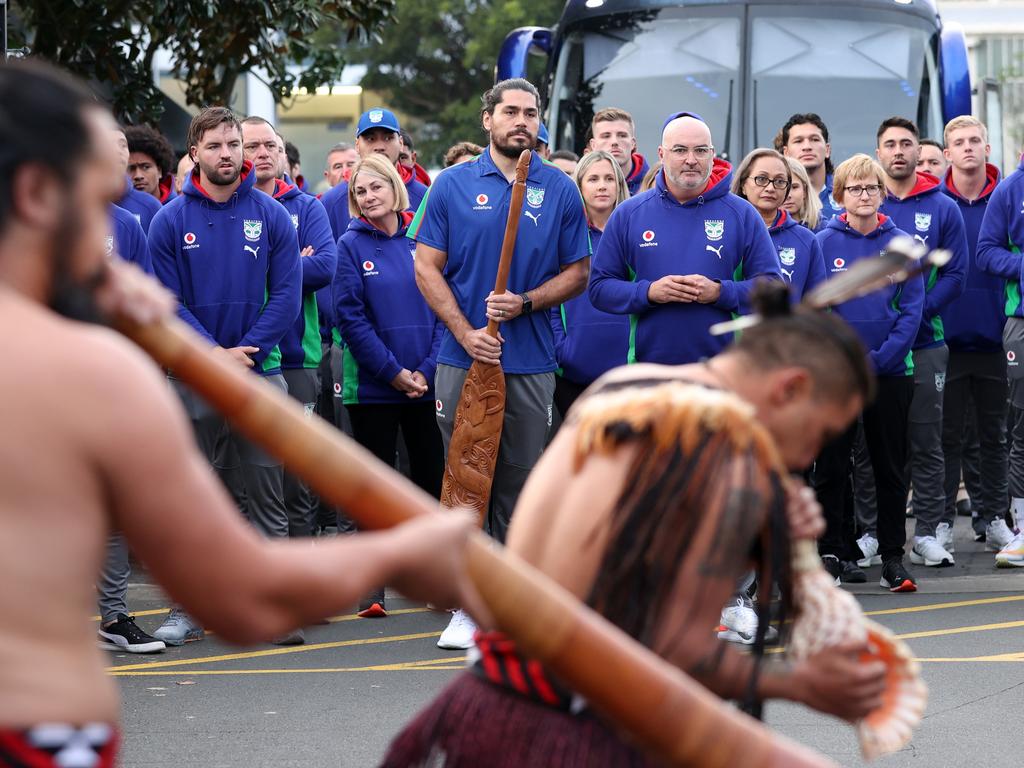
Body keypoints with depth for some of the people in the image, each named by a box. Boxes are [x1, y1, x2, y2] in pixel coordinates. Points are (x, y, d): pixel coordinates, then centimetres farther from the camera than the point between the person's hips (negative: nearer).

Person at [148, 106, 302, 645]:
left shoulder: (271, 216, 2)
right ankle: (188, 606, 8)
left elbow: (286, 296, -1)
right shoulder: (170, 220, 0)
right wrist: (216, 354, -13)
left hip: (261, 369, 0)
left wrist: (246, 350, -11)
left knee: (266, 489, 1)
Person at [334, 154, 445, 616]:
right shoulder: (350, 246, -1)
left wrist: (427, 370, -8)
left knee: (433, 480, 5)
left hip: (427, 384, 2)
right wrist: (394, 372, -12)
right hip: (371, 386, -2)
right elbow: (351, 317, -7)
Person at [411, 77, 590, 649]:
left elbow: (578, 273, 7)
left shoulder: (561, 191, 6)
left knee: (521, 484, 4)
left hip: (531, 361, 1)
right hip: (464, 358, -1)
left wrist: (526, 302, -10)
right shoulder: (452, 186, 4)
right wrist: (466, 332, -9)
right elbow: (427, 267, 2)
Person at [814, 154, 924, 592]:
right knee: (831, 465, 2)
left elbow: (912, 308, -2)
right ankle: (831, 552, 10)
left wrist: (880, 357, -12)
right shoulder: (824, 242, -1)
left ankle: (892, 556, 14)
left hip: (891, 371, 1)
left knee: (891, 466, 7)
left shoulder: (901, 244, 1)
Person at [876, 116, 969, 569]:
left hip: (924, 342, 0)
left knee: (925, 442, 2)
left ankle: (926, 534, 7)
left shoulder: (942, 209, 5)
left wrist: (917, 311, -12)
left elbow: (955, 275, 1)